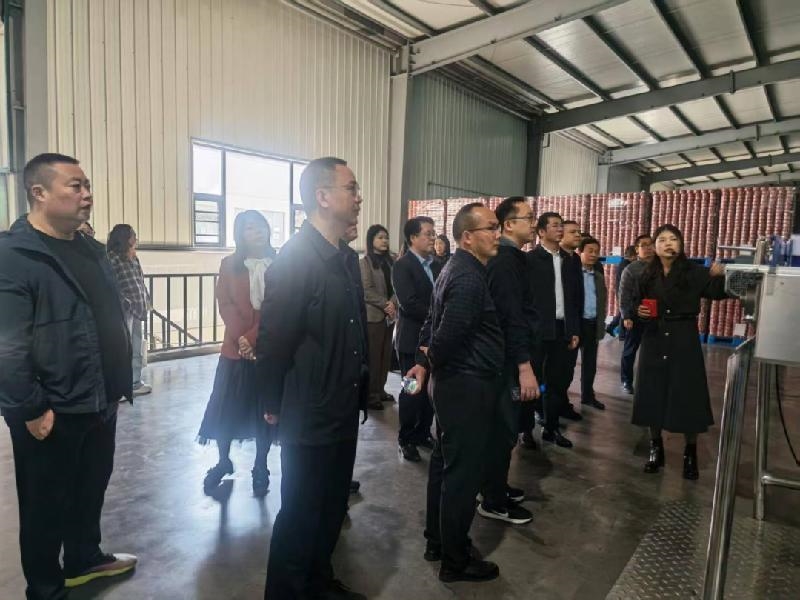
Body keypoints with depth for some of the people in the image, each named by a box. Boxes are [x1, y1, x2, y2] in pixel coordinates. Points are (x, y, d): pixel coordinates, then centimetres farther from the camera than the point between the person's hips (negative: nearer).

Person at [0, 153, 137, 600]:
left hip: (100, 403, 7)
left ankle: (86, 559, 44)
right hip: (51, 413, -7)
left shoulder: (92, 250, 10)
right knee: (47, 505, 13)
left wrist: (118, 386, 13)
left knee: (91, 489, 22)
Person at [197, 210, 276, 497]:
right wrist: (241, 337, -15)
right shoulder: (230, 264, 5)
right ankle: (224, 461, 29)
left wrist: (255, 338, -15)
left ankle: (260, 468, 23)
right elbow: (225, 304, -2)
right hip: (236, 347, 1)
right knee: (226, 408, 6)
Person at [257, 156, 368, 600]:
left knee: (332, 507, 22)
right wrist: (274, 407, -8)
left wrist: (361, 390, 11)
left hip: (344, 411, 8)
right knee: (299, 513, 11)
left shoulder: (348, 258, 7)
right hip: (309, 416, -8)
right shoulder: (294, 259, -19)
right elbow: (273, 341, -17)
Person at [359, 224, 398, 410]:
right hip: (373, 315, -6)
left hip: (389, 315, 6)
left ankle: (380, 390, 21)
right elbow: (367, 290, -11)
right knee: (373, 355, -2)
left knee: (386, 354, 9)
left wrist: (393, 303, -10)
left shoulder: (389, 261, 11)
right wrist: (385, 304, -14)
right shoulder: (365, 262, -5)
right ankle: (370, 395, 7)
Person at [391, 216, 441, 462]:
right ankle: (406, 439, 20)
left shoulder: (436, 265, 11)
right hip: (413, 338, -6)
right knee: (413, 390, 4)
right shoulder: (402, 265, -10)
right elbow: (409, 303, -19)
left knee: (431, 388, 10)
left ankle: (423, 433, 27)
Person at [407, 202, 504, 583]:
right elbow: (447, 336, -26)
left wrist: (422, 361, 10)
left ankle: (437, 541, 35)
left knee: (445, 464, 19)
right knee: (463, 472, 3)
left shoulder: (456, 268, 11)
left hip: (453, 381, 10)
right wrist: (432, 361, -6)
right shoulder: (469, 277, -22)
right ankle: (455, 561, 20)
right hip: (468, 386, -10)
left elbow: (433, 321, 14)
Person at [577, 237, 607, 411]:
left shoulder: (599, 275, 13)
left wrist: (601, 319, 9)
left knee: (590, 362, 12)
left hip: (593, 324, 6)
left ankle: (587, 395, 25)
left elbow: (603, 299, 19)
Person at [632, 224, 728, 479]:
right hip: (654, 341, 3)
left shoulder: (694, 272, -5)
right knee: (653, 395, 7)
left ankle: (690, 453, 20)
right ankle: (656, 448, 22)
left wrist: (720, 276, -38)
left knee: (688, 396, 2)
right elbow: (638, 306, 12)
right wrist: (640, 312, -10)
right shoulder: (648, 275, 4)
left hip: (684, 341, -3)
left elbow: (718, 293, -19)